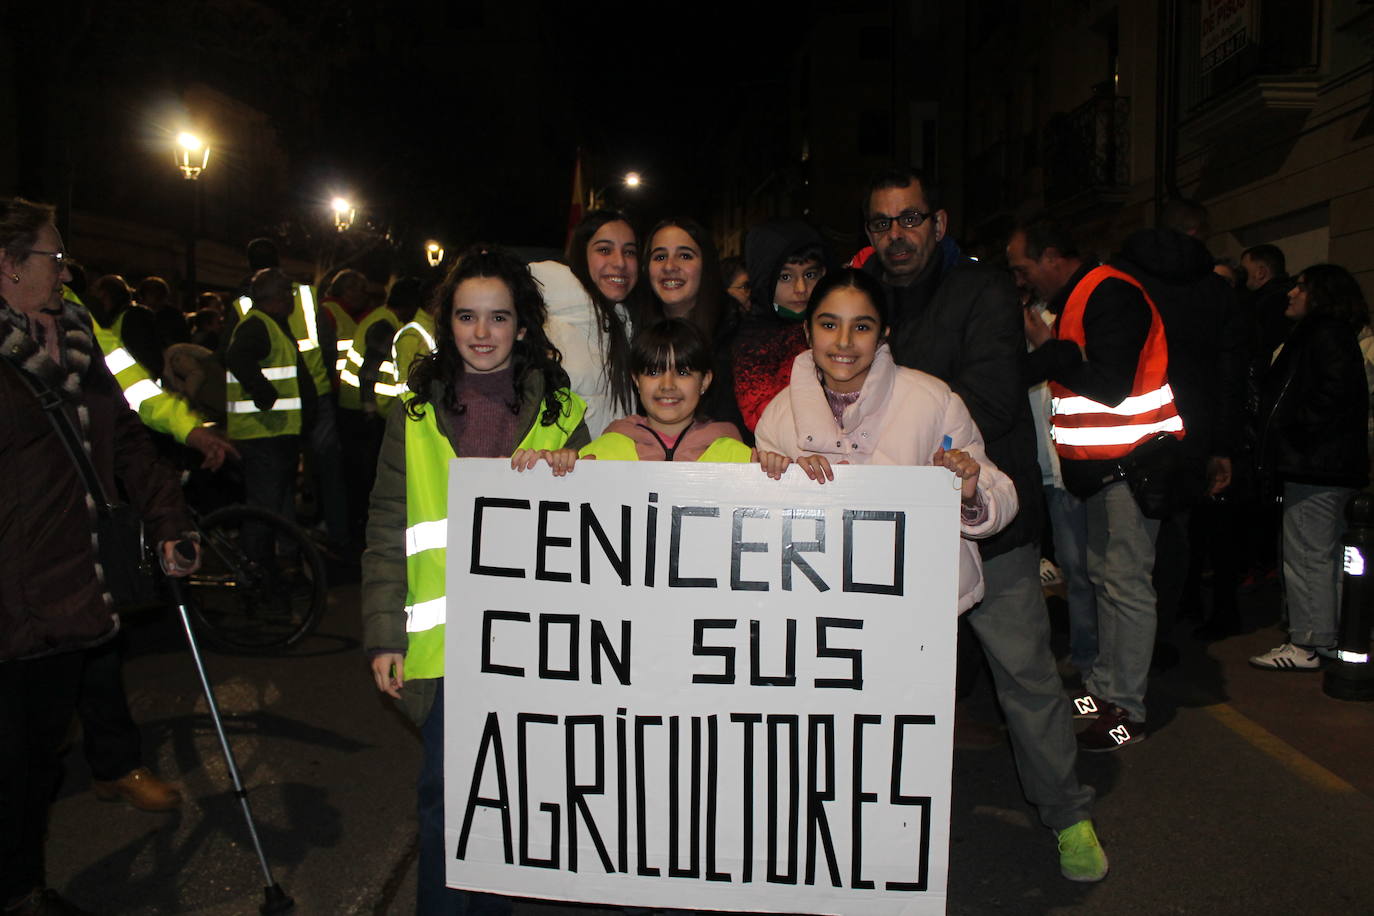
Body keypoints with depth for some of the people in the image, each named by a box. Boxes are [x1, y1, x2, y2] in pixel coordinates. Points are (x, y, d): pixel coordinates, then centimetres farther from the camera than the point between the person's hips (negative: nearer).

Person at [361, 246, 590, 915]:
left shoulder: (558, 408, 6)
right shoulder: (417, 413, 6)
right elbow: (387, 532, 5)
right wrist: (384, 634, 0)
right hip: (446, 637, 0)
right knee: (447, 790, 1)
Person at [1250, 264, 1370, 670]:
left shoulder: (1326, 335, -12)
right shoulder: (1331, 334, 21)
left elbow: (1334, 394, -24)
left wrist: (1296, 432, -18)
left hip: (1315, 467, -11)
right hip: (1329, 465, 11)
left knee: (1306, 555, -6)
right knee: (1326, 555, 16)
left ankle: (1305, 645, 0)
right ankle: (1328, 639, 24)